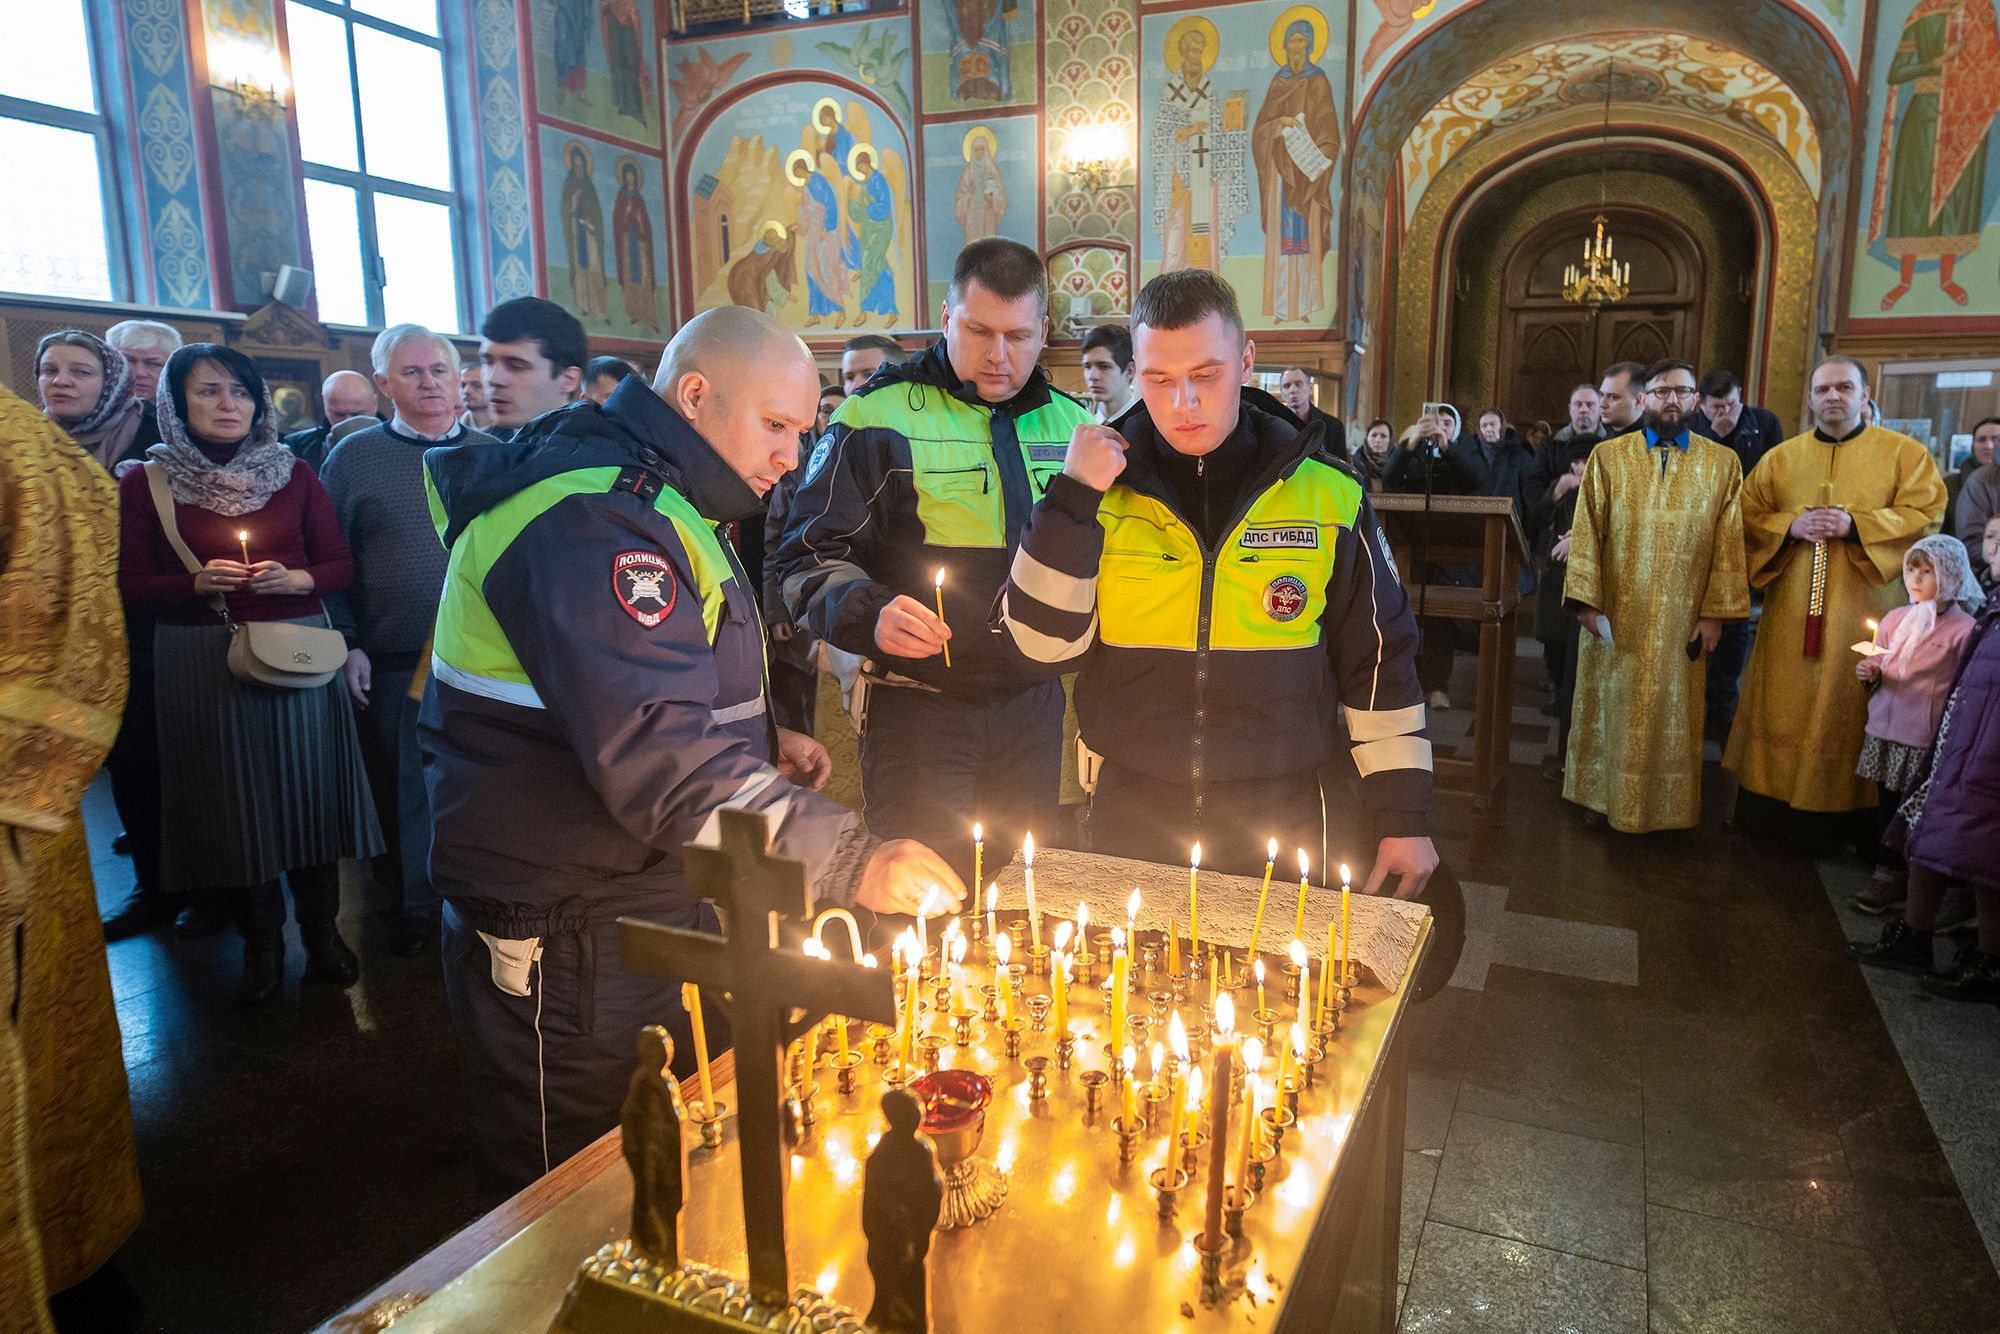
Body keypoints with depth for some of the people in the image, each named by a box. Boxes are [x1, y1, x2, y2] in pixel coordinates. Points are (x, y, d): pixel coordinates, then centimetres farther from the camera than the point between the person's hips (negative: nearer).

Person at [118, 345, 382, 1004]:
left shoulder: (294, 473, 5)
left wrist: (296, 579, -15)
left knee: (308, 789, 4)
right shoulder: (145, 482, 1)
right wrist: (196, 583, -18)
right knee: (232, 799, 5)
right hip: (200, 663, -1)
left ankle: (321, 931, 19)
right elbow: (130, 584, 0)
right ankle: (261, 944, 20)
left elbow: (341, 564, 4)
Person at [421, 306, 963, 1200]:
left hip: (656, 912, 10)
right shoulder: (589, 520, -22)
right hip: (568, 949, -10)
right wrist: (851, 862, -35)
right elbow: (659, 760, -32)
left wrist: (758, 740, 9)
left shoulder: (650, 501, 14)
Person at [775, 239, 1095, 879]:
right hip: (920, 704, -4)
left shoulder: (1070, 422, 9)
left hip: (1033, 700, 5)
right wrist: (868, 613, -25)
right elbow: (810, 557, -8)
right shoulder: (878, 416, -7)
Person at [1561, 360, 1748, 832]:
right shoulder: (1608, 457, 1)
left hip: (1680, 623, 1)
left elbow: (1728, 543, 1)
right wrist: (1587, 602, -9)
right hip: (1616, 616, 0)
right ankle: (1605, 798, 24)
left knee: (1671, 718, 8)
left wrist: (1715, 613, -4)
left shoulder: (1722, 464, 3)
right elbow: (1586, 532, -2)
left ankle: (1662, 807, 23)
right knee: (1611, 711, 9)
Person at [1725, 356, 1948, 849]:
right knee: (1779, 708, 5)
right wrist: (1791, 527, -11)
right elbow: (1747, 517, 8)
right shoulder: (1781, 457, 11)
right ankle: (1766, 806, 14)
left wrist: (1855, 525, -17)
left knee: (1845, 711, 1)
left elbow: (1927, 514, -5)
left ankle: (1831, 814, 10)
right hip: (1790, 613, 2)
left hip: (1862, 612, -2)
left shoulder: (1904, 453, 4)